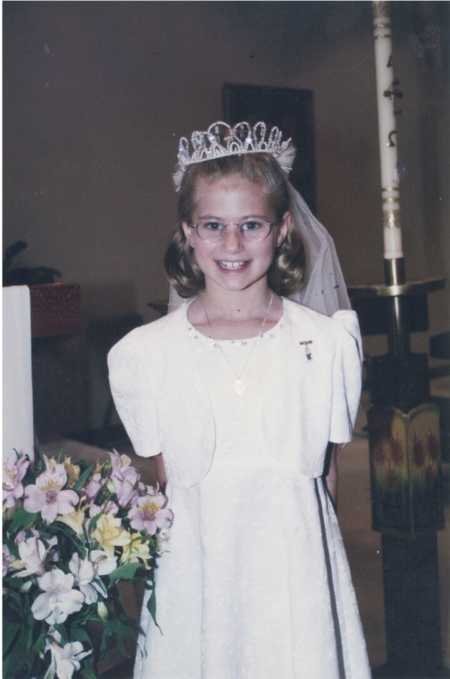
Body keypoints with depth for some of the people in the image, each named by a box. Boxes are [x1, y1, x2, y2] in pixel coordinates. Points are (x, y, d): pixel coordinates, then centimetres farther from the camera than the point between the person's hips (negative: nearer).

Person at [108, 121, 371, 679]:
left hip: (299, 572, 0)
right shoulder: (144, 354, -5)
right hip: (195, 575, 1)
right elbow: (166, 478, 3)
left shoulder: (327, 343, -5)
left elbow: (326, 473, 3)